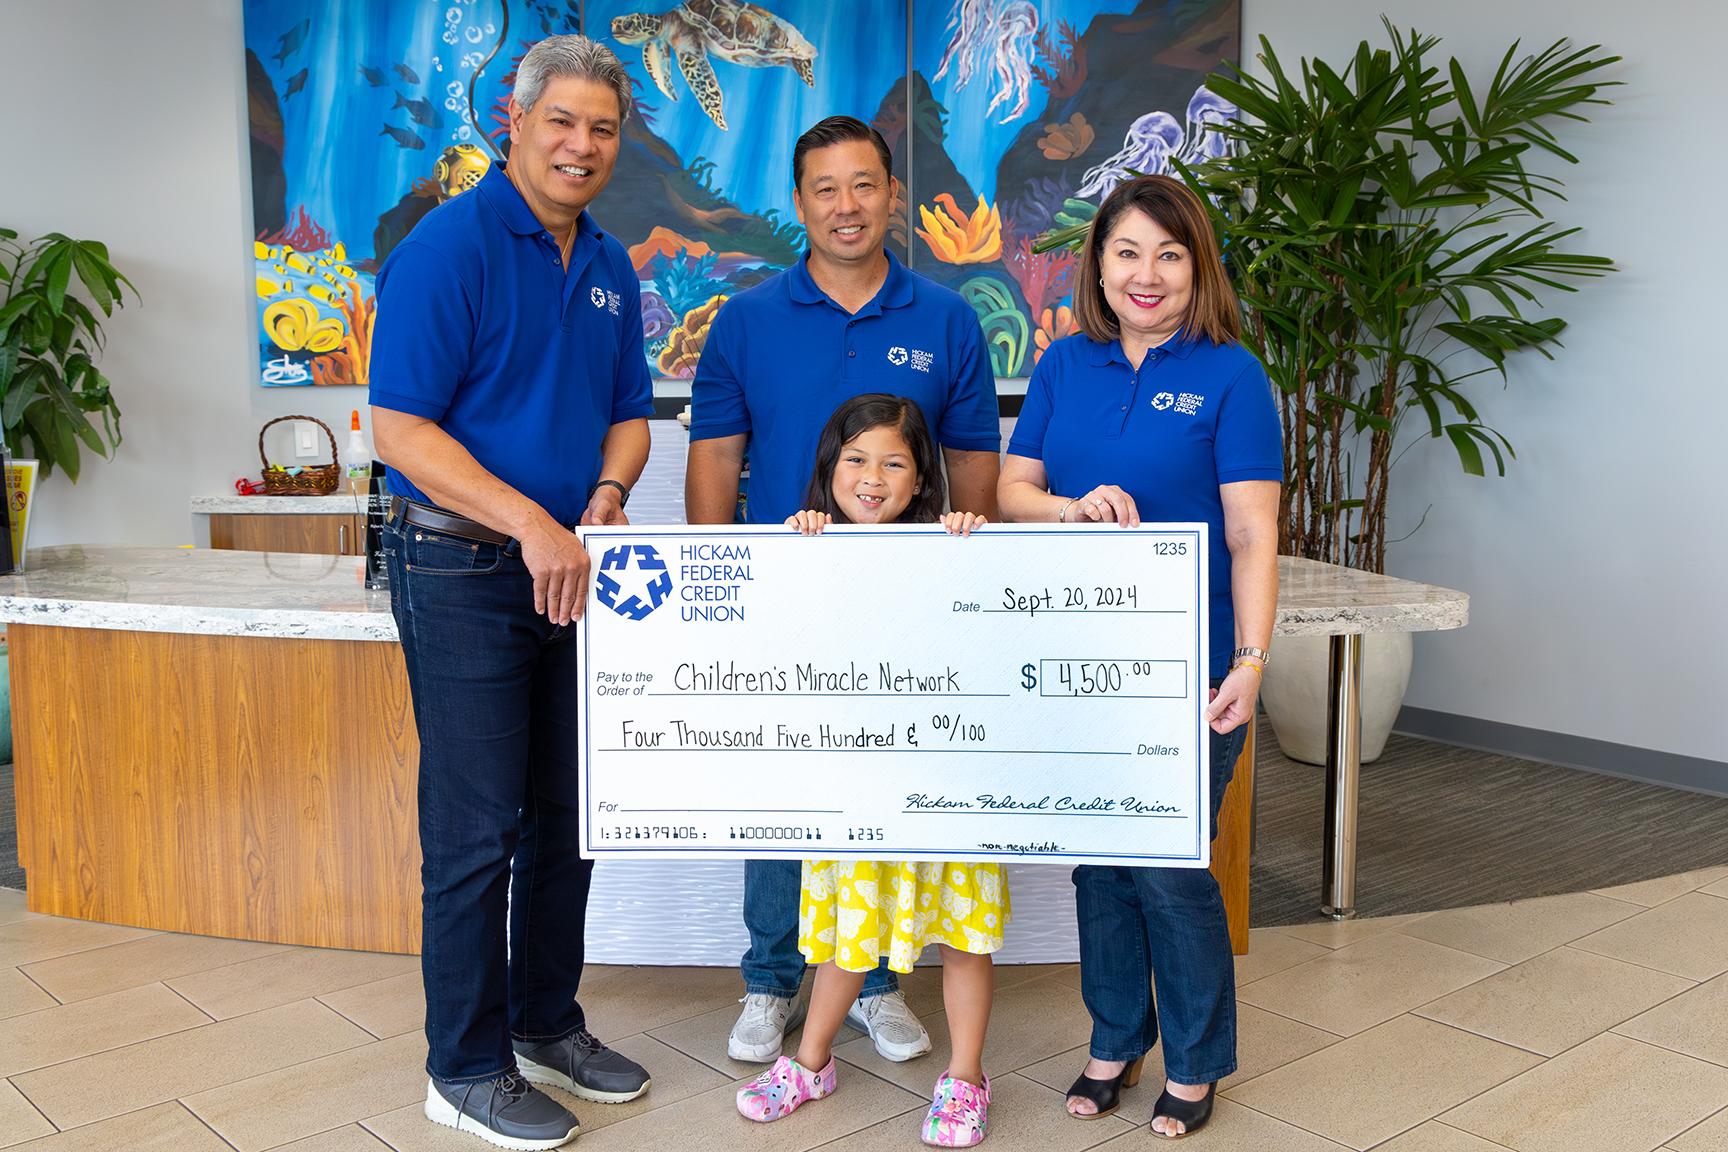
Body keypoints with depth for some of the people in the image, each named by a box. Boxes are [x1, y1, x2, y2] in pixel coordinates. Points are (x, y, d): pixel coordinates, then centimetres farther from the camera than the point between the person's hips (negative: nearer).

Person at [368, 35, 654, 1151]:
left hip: (571, 569, 7)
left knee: (570, 813, 14)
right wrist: (531, 524, -22)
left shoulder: (611, 267, 11)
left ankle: (547, 1022, 32)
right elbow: (400, 429, -17)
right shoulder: (450, 246, -11)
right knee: (478, 829, -1)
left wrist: (606, 502, -3)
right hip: (464, 571, -7)